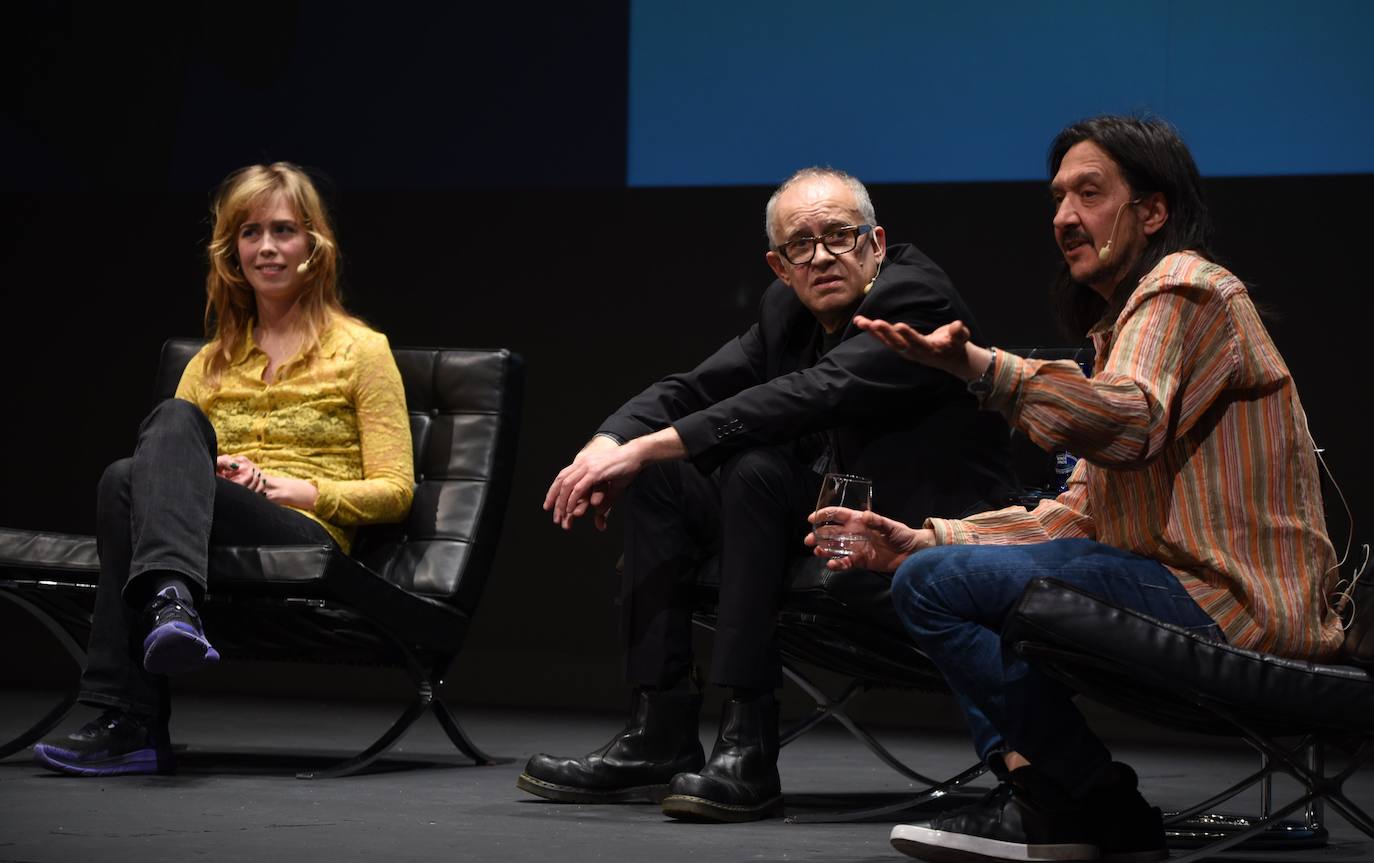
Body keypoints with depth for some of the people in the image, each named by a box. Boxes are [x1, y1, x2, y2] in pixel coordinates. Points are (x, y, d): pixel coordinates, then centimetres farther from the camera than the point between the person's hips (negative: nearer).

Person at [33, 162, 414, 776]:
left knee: (126, 481, -30)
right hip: (204, 534, 4)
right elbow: (169, 449, 20)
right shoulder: (212, 361, 26)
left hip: (306, 542, -4)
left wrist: (301, 488, -9)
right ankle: (171, 602, -49)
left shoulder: (360, 351, 13)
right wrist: (204, 470, -3)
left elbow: (394, 493, 7)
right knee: (173, 421, -28)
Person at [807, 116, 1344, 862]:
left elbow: (1127, 422, -30)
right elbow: (1081, 513, 18)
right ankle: (1027, 778, 1)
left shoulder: (1184, 287, -7)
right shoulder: (1129, 313, 24)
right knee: (930, 565, 20)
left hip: (1221, 600, -11)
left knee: (935, 585, -17)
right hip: (1178, 584, 11)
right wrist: (923, 541, 9)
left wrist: (979, 368, -43)